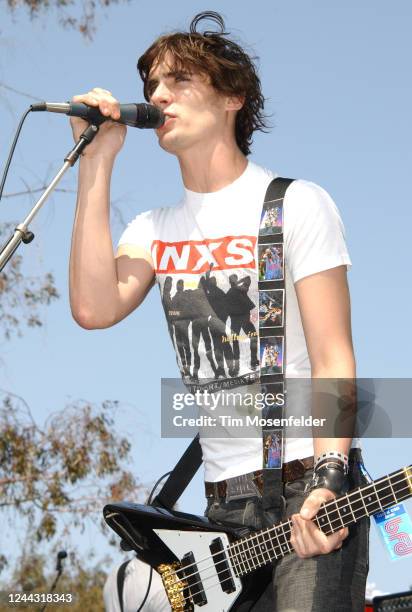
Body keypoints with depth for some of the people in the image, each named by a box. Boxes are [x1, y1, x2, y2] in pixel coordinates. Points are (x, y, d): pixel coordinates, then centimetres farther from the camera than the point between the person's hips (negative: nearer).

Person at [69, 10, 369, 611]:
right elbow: (94, 308, -9)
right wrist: (97, 162, -4)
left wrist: (327, 479, -23)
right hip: (224, 500, 5)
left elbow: (333, 358, -9)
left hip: (306, 480, -5)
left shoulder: (296, 204, -2)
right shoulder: (153, 230, 12)